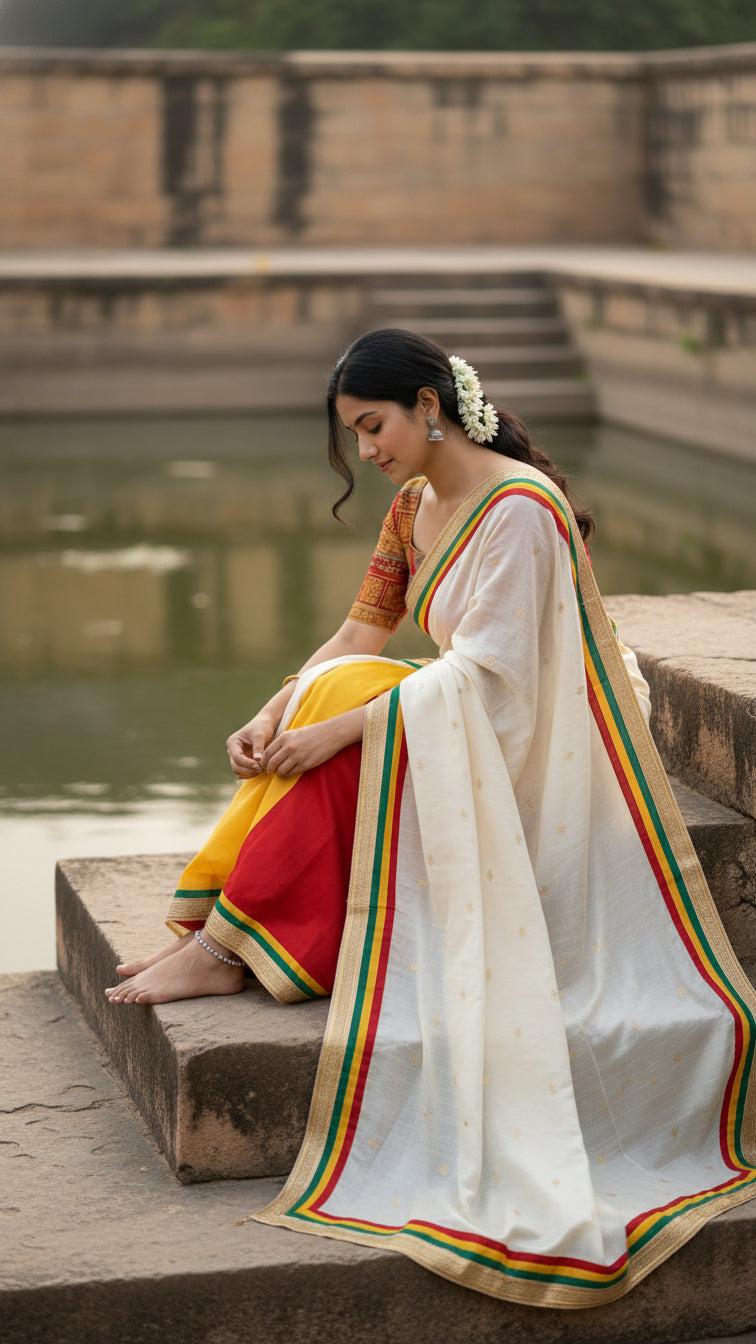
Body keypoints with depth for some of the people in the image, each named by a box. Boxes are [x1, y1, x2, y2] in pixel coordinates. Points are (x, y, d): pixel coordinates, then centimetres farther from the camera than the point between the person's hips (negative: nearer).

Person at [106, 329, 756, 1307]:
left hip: (533, 753, -8)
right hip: (469, 737, 9)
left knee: (347, 718, -26)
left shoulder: (519, 508, -20)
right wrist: (273, 715, -10)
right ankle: (220, 932, -18)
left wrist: (338, 725, -30)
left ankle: (230, 942, -22)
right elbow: (361, 634, 6)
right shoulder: (416, 505, 8)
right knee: (327, 708, -13)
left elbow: (484, 672, -27)